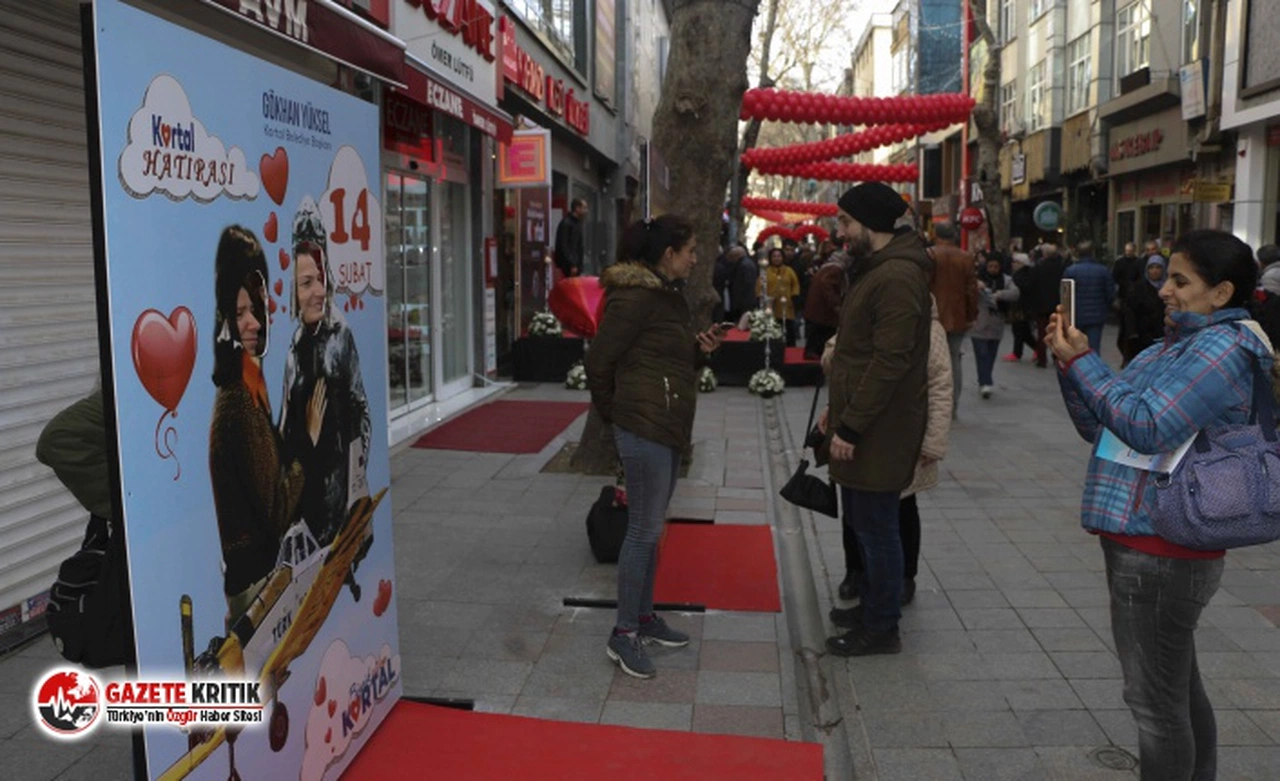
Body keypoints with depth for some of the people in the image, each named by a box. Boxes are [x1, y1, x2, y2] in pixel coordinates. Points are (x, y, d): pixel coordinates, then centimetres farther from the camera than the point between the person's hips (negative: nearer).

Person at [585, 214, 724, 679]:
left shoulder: (667, 293, 14)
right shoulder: (635, 297, -16)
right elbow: (599, 361, -15)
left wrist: (700, 351, 4)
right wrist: (613, 411, -3)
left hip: (669, 427, 10)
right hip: (644, 427, -10)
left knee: (651, 528, 16)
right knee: (644, 530, -4)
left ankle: (645, 617, 28)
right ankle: (623, 636, 7)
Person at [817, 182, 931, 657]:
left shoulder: (897, 277, -19)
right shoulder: (874, 270, 15)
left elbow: (890, 362, -24)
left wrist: (850, 426, -21)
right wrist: (838, 409, 17)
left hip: (878, 432, -10)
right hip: (861, 424, 10)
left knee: (876, 527, 1)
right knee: (863, 522, 19)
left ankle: (881, 629, 15)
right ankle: (869, 604, 34)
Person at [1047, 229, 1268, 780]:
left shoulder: (1221, 347, -14)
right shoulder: (1172, 348, 14)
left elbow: (1148, 428, -24)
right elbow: (1097, 427, 12)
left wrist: (1081, 361, -16)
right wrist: (1070, 361, -1)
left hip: (1159, 553, -10)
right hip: (1154, 544, 10)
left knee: (1157, 701, 2)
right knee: (1180, 688, 23)